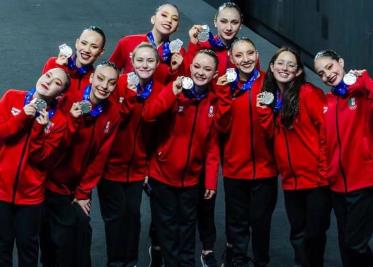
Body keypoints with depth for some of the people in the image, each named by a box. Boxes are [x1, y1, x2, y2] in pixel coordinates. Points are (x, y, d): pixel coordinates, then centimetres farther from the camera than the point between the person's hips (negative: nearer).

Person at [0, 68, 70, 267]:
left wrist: (39, 129, -24)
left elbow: (43, 159, -11)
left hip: (30, 192, 0)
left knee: (28, 245, 11)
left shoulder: (58, 120, -6)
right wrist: (23, 117, -20)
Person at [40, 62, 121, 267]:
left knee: (81, 233, 6)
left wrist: (83, 192, -1)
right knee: (59, 238, 0)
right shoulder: (68, 102, -19)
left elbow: (100, 156, -2)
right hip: (55, 184, -4)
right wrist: (72, 121, -39)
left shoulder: (113, 114, -6)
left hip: (81, 187, 4)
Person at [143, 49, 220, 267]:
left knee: (187, 225, 15)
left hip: (191, 177, 3)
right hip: (163, 173, -2)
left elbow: (213, 144, 0)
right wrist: (173, 92, -37)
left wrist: (211, 179, -3)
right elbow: (148, 115, -26)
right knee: (167, 225, 6)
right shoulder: (174, 92, -9)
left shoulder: (214, 102, -1)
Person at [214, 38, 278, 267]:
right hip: (235, 167, 1)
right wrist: (223, 96, -16)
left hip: (264, 166, -1)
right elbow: (222, 126, -6)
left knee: (260, 219, 8)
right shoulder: (227, 85, 3)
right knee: (237, 221, 11)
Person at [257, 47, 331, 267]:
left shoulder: (309, 93, -11)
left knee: (315, 232, 2)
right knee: (298, 233, 14)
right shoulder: (270, 96, 9)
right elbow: (271, 134, 5)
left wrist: (326, 167, -14)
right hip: (291, 178, 6)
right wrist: (264, 110, -9)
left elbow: (327, 129, -13)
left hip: (316, 176, -6)